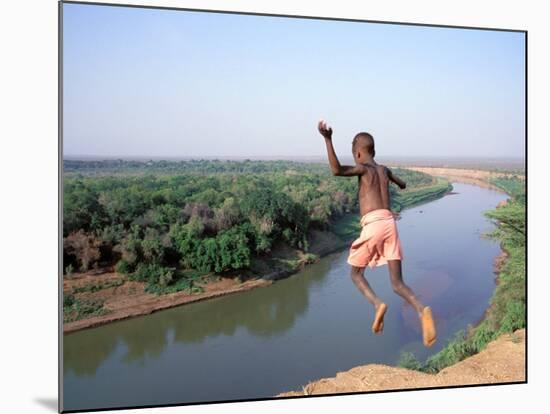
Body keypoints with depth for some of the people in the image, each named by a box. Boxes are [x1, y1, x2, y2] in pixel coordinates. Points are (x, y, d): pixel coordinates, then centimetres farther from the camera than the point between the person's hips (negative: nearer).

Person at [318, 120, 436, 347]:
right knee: (397, 283, 5)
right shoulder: (384, 169, 22)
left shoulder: (364, 169, 3)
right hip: (390, 224, 5)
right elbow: (402, 185, 43)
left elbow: (337, 170, -18)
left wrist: (328, 139, -25)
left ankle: (378, 304, -12)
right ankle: (421, 310, -24)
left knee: (356, 274, 15)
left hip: (373, 225, -5)